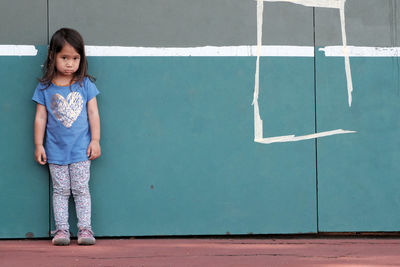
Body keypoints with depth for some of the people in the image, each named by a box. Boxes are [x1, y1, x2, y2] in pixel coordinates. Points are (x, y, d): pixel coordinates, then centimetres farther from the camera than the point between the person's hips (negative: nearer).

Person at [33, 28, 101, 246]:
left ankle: (85, 228, 3)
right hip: (56, 150, 1)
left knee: (81, 189, 0)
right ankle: (61, 229, 6)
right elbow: (40, 117, 3)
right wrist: (38, 145, 1)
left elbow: (93, 114, 3)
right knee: (60, 190, 3)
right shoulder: (45, 87, 0)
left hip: (81, 148, 0)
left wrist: (95, 141, -1)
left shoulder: (85, 84, 0)